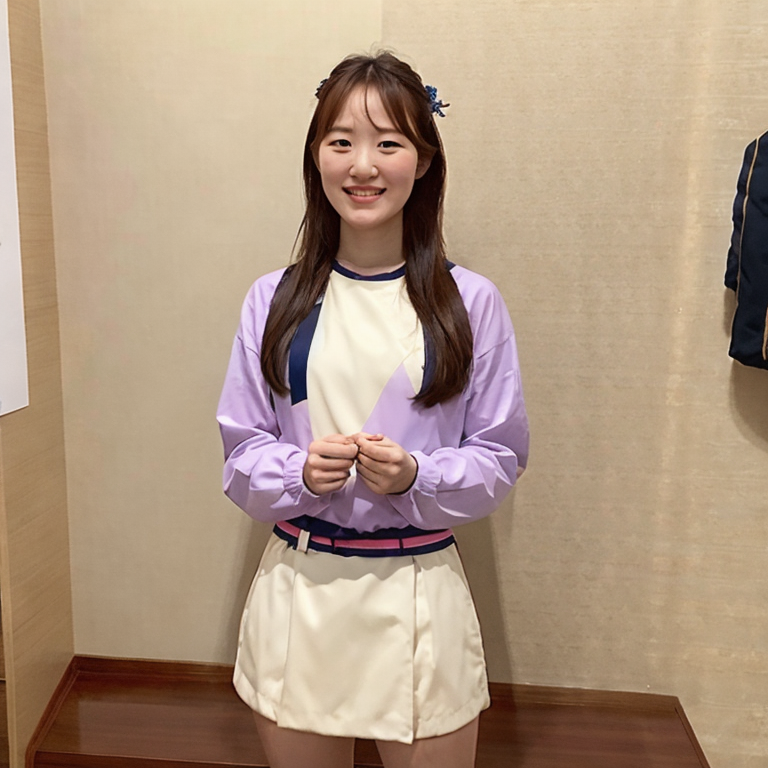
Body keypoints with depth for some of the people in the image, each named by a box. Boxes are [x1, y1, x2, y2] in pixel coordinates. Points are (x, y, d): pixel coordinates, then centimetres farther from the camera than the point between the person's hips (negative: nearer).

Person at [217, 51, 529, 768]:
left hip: (420, 591, -1)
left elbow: (500, 454, -1)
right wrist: (300, 469, -17)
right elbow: (240, 451, 3)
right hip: (297, 587, 2)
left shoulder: (471, 302, -6)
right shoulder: (274, 299, -1)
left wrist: (416, 476, -18)